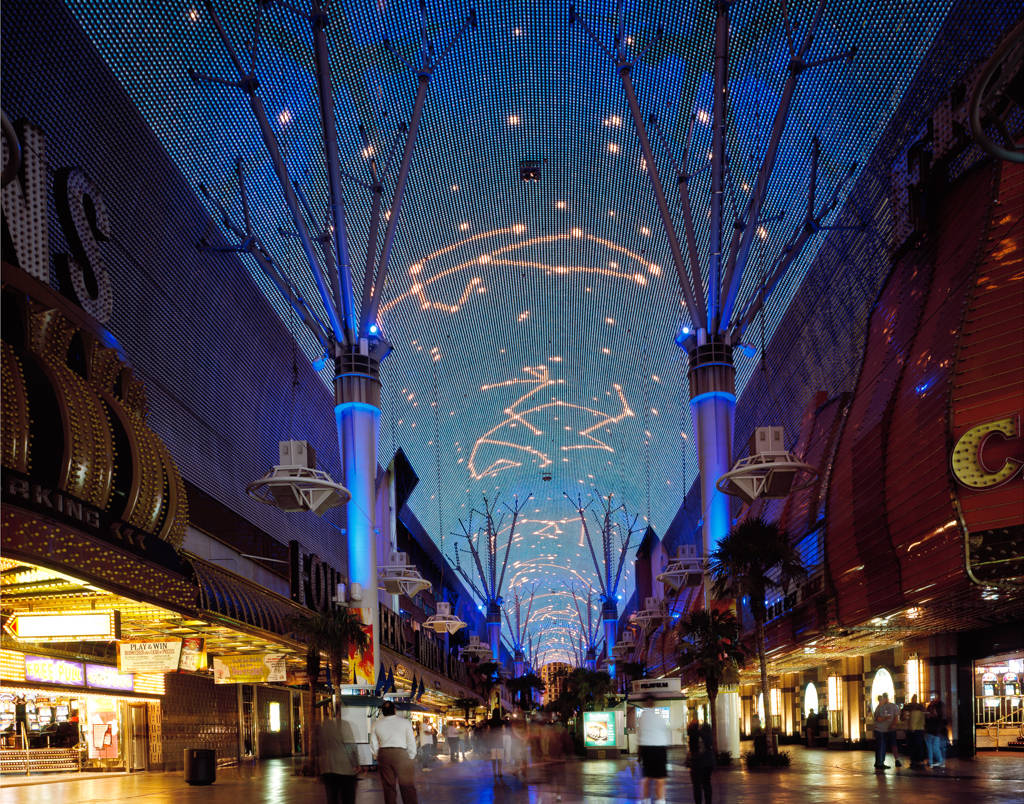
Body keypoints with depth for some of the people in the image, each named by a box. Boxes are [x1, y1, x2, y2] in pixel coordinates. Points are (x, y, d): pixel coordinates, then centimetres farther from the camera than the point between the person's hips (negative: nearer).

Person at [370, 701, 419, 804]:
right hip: (401, 753, -3)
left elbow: (373, 746, 8)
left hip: (383, 754, 3)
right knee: (408, 787, -1)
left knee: (388, 787, 10)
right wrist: (410, 758, 11)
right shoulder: (405, 722, -1)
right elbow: (411, 743, -1)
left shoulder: (377, 724, 6)